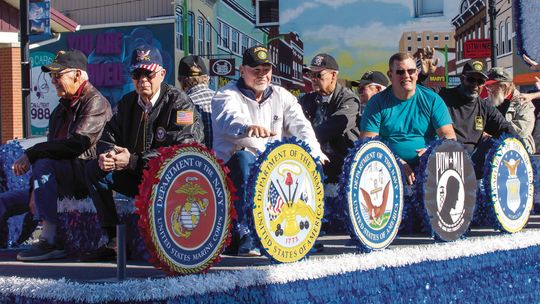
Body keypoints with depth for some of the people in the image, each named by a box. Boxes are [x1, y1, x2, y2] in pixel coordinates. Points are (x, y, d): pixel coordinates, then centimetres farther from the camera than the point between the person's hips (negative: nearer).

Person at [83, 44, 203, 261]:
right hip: (136, 177, 7)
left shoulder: (179, 103, -12)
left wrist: (133, 161, -28)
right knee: (95, 169, -9)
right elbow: (109, 135, 11)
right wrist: (106, 154, -17)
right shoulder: (127, 103, 10)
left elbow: (180, 150, -23)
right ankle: (112, 241, -11)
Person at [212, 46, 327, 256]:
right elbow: (230, 118, -26)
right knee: (244, 158, -38)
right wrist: (248, 127, -51)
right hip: (230, 166, -4)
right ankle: (246, 235, -39)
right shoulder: (227, 95, -2)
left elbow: (300, 125, -1)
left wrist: (314, 153, -22)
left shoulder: (281, 96, 13)